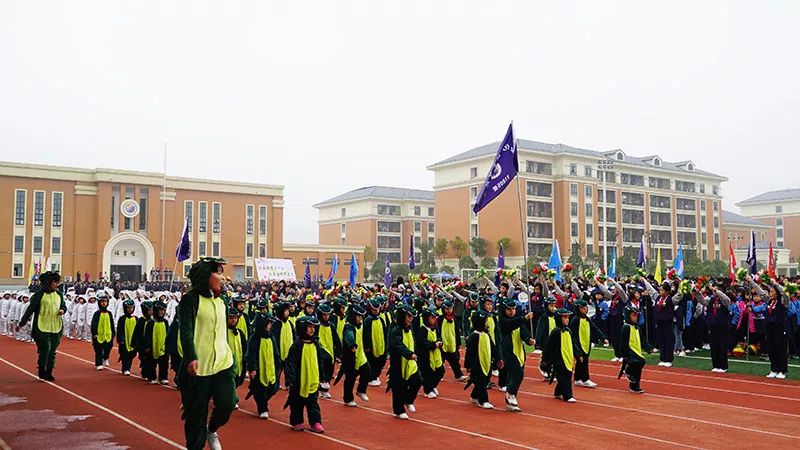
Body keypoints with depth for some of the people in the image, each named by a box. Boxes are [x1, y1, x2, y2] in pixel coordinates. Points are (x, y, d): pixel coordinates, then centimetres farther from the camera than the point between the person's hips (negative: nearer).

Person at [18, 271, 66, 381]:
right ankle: (41, 371, 8)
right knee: (45, 348, -12)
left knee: (52, 350, 6)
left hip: (56, 328, 5)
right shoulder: (40, 294, -8)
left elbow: (63, 306, 21)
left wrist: (62, 310, -3)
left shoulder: (59, 295, 7)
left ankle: (49, 372, 18)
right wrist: (21, 323, -3)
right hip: (42, 327, -5)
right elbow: (30, 309, -4)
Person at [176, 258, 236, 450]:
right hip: (198, 365, -5)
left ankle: (212, 430, 23)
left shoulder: (220, 302, 14)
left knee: (227, 403, -7)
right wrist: (191, 357, -27)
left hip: (223, 363, 5)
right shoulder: (190, 299, -6)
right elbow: (186, 331, -15)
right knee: (196, 412, 4)